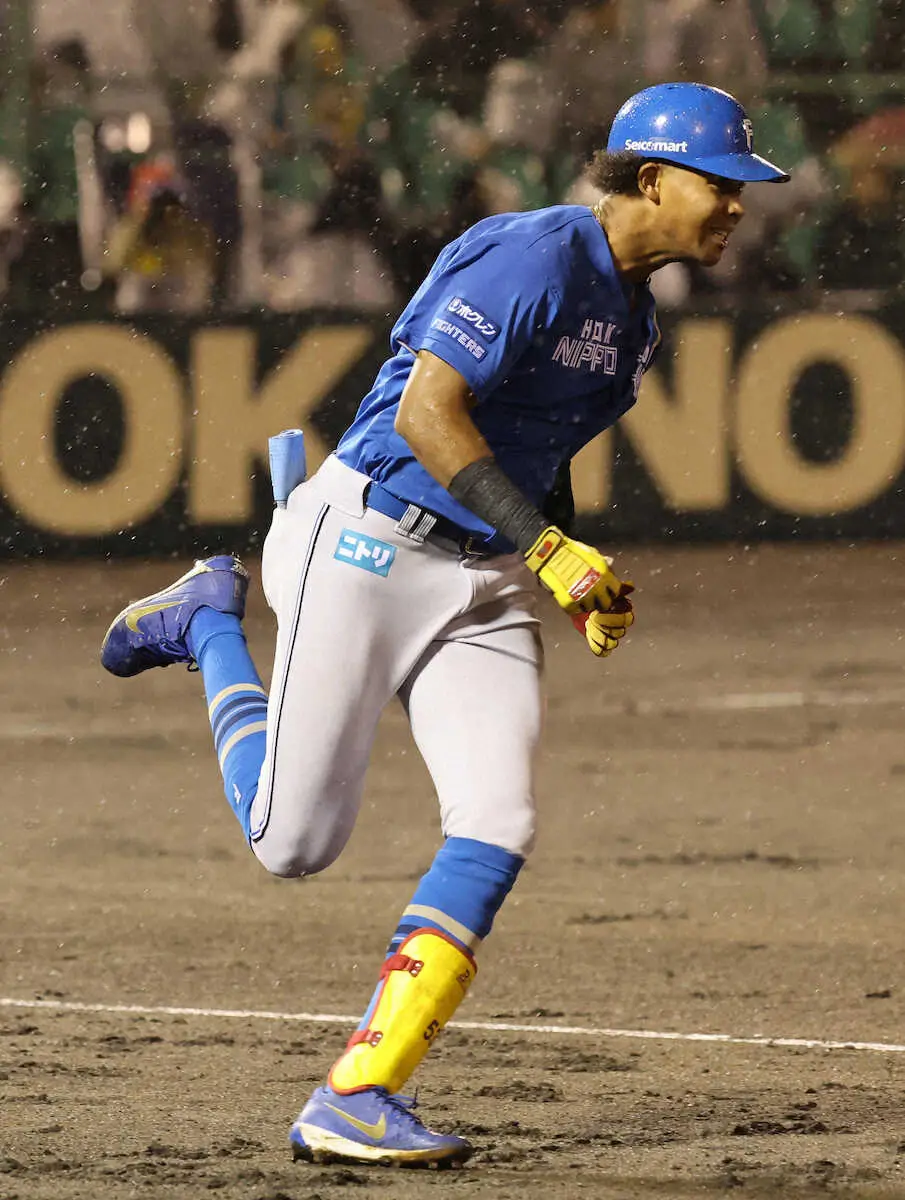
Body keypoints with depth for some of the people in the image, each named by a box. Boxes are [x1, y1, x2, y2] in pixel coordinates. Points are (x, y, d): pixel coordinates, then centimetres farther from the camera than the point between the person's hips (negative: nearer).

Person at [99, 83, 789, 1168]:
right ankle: (211, 624, 25)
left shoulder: (633, 320, 14)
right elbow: (427, 410, -24)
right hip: (369, 548, -8)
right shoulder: (533, 257, -16)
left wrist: (583, 590, 11)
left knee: (497, 825, -12)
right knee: (294, 842, -3)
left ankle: (354, 1100, -12)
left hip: (485, 586, 8)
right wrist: (548, 548, -26)